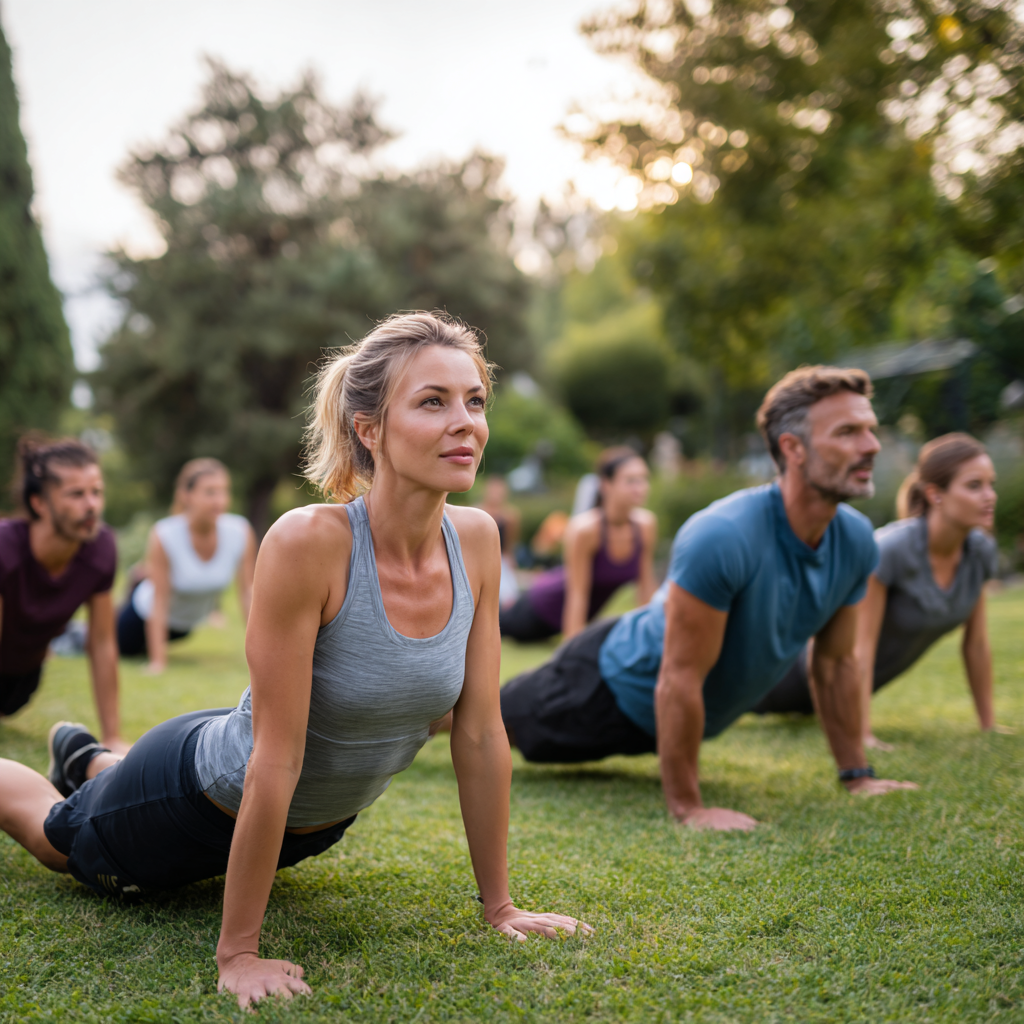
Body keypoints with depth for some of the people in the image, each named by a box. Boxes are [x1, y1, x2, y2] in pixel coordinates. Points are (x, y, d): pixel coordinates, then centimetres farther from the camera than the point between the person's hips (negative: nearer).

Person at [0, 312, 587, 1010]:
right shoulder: (308, 542, -36)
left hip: (316, 821, 6)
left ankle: (88, 760, 62)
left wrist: (500, 906, -7)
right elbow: (274, 762, -33)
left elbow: (482, 732, -12)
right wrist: (238, 953, -26)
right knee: (62, 841, 25)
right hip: (204, 796, -6)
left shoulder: (477, 540, -19)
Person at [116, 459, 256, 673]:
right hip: (145, 614, -4)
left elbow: (248, 591, -22)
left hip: (190, 623, 4)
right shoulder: (163, 536, -35)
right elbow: (159, 601, -30)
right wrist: (158, 661, -29)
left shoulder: (242, 532, -29)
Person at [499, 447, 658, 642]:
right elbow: (577, 594, -32)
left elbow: (646, 585, -10)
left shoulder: (647, 524, -20)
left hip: (589, 611, 6)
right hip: (547, 604, -6)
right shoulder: (584, 528, -34)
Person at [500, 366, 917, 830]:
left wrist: (858, 775, 0)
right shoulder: (722, 538, -41)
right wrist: (686, 806, -31)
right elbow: (679, 680, -35)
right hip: (613, 685, -8)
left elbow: (835, 663, -2)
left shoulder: (855, 541, -17)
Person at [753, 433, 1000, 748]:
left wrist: (990, 726, -2)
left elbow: (976, 643, -6)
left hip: (877, 673, 7)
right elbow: (858, 646, -35)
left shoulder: (981, 551, -17)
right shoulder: (888, 549, -37)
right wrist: (861, 736, -35)